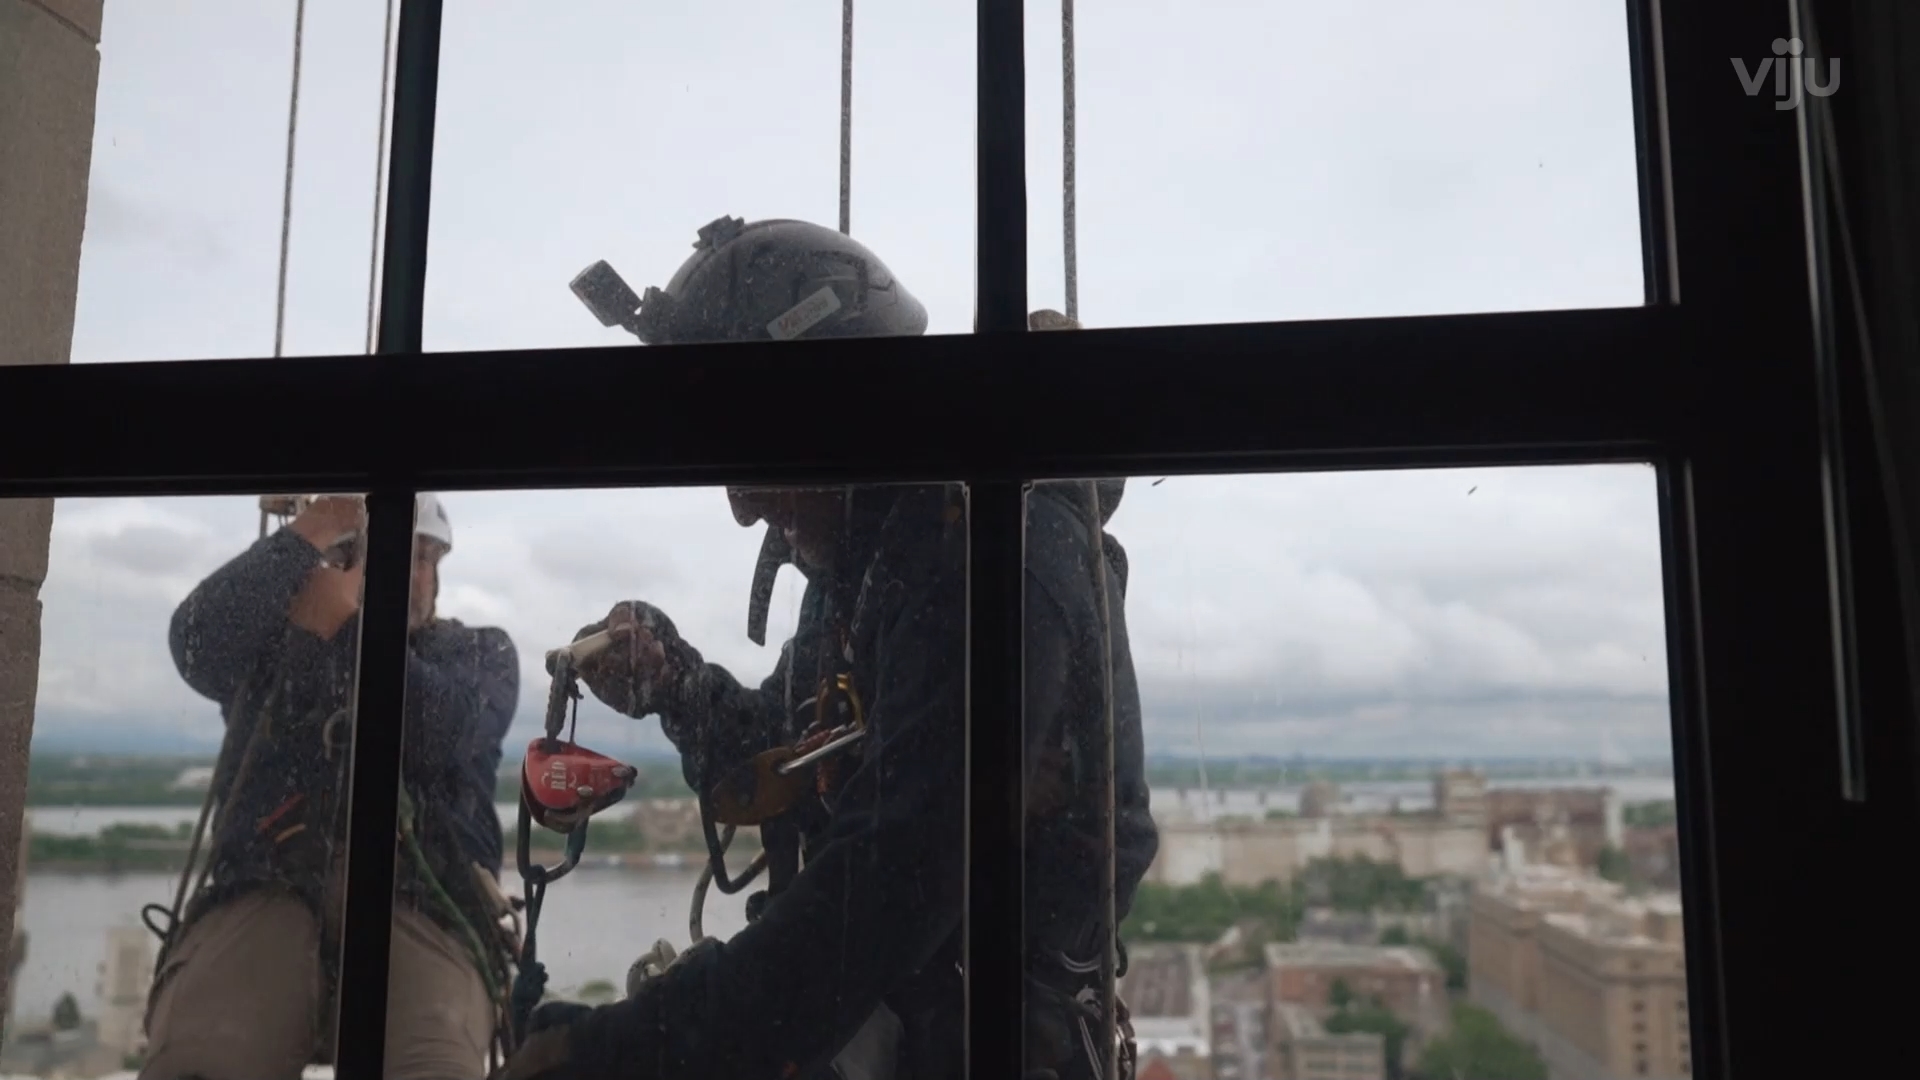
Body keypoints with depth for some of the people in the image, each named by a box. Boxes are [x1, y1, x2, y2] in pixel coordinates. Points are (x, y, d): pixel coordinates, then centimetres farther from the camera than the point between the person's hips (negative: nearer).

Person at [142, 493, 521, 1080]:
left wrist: (345, 627, 6)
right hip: (266, 891, 1)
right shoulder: (274, 642, 25)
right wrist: (308, 536, -3)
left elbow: (442, 734, -1)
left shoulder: (480, 653, 22)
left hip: (419, 904, -1)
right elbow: (197, 642, 1)